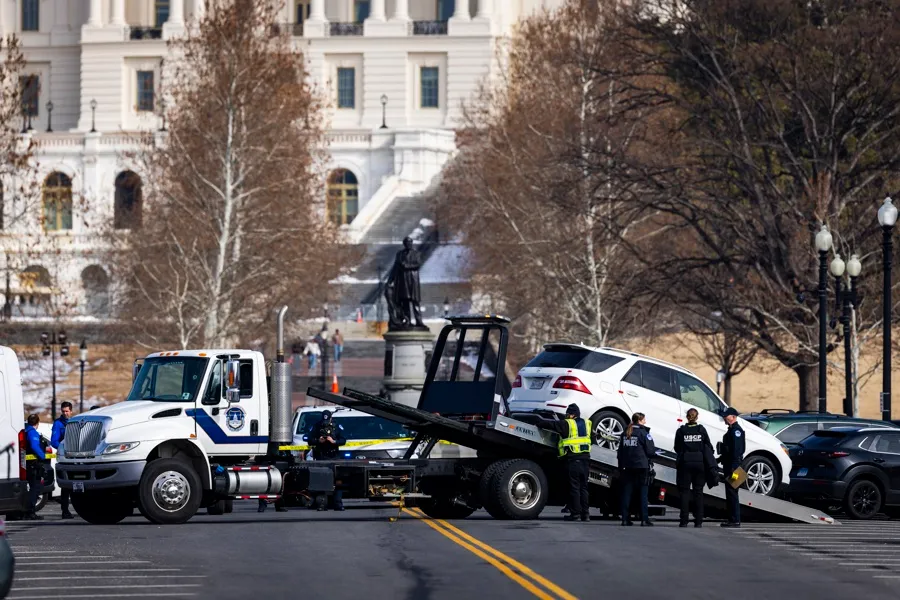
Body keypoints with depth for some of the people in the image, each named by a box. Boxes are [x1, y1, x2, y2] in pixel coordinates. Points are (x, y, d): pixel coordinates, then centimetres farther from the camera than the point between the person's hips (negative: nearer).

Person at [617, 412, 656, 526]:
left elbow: (620, 451, 12)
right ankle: (644, 519, -5)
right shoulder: (643, 433, -8)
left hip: (627, 467, 5)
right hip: (641, 465, -5)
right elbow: (650, 451, -10)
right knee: (643, 492, -1)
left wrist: (621, 466, 16)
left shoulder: (625, 433, 9)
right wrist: (654, 453, 13)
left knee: (626, 491, 7)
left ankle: (625, 518, 5)